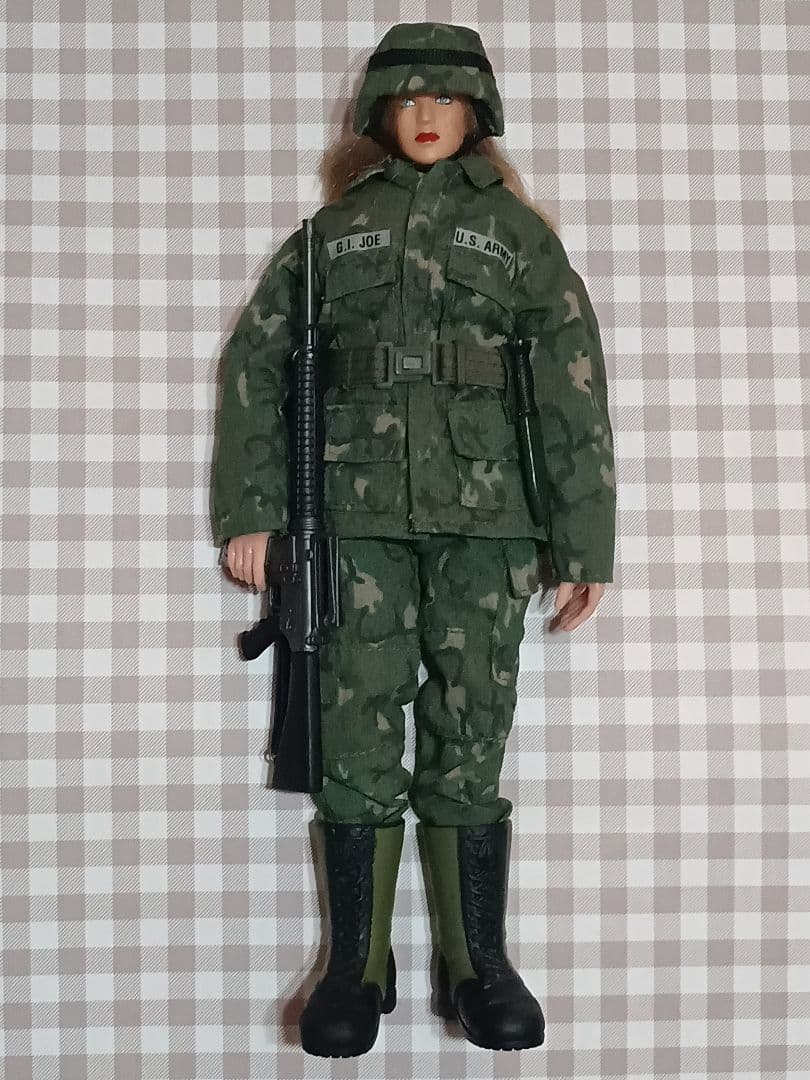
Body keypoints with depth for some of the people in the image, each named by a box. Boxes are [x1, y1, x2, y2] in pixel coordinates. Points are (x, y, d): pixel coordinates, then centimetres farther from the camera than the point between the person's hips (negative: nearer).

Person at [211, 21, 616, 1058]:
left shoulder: (518, 230, 12)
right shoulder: (330, 230, 15)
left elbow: (574, 384, 7)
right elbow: (255, 362, 11)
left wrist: (585, 538, 0)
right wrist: (250, 510, 2)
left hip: (484, 514, 0)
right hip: (356, 512, 1)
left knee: (470, 732, 1)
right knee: (356, 732, 0)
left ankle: (476, 961, 12)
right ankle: (357, 964, 10)